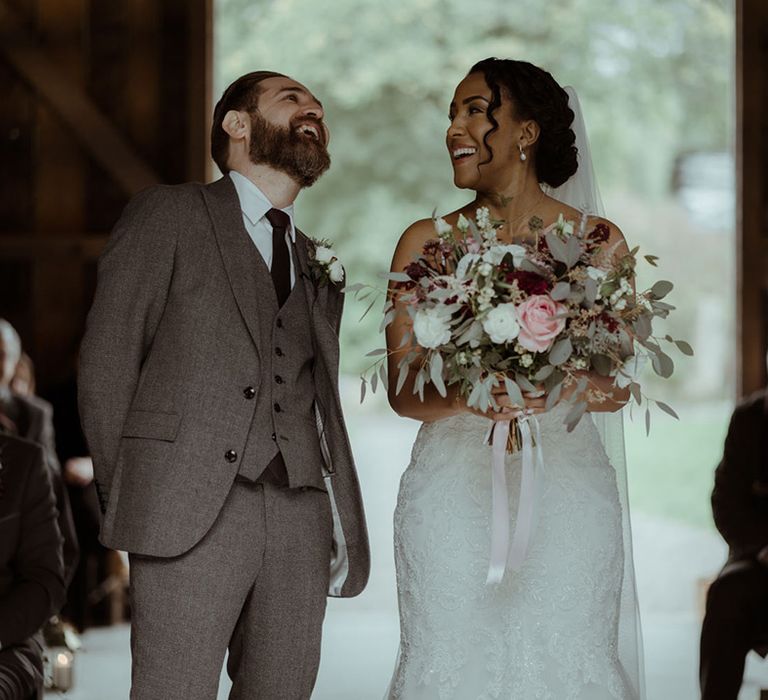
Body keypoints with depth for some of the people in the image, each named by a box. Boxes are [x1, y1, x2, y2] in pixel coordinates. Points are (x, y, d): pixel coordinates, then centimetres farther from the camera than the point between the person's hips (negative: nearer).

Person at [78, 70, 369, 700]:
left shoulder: (320, 268, 25)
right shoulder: (168, 216, 7)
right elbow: (106, 359, 2)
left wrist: (345, 530, 11)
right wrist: (126, 501, -1)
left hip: (300, 521, 6)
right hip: (187, 516, -5)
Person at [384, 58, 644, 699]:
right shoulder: (426, 243, 7)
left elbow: (616, 386, 3)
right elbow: (402, 392, 2)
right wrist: (459, 397, -20)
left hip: (567, 495, 0)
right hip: (452, 494, 1)